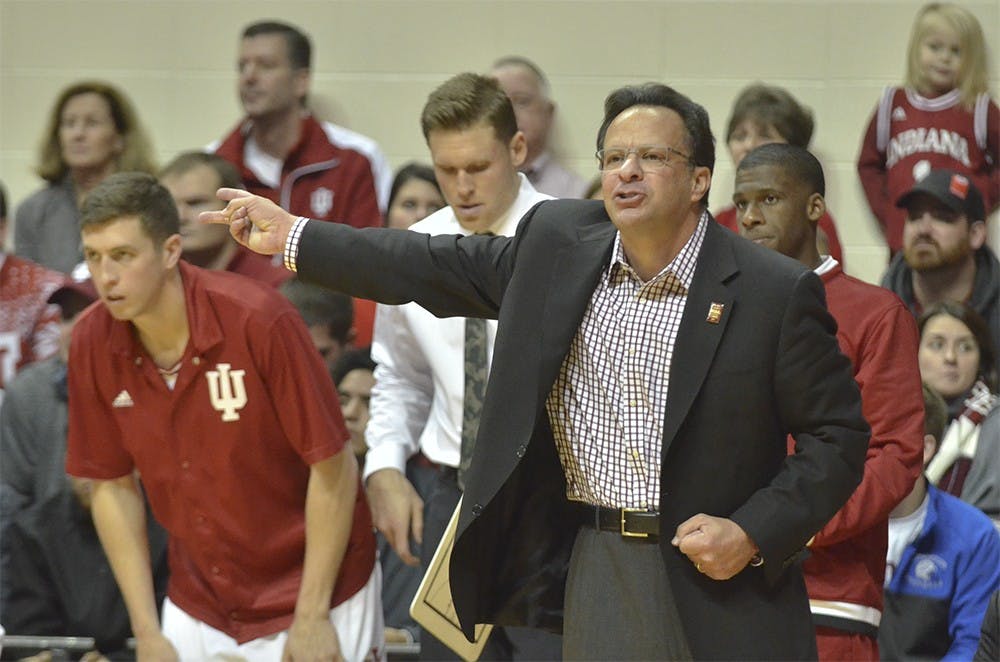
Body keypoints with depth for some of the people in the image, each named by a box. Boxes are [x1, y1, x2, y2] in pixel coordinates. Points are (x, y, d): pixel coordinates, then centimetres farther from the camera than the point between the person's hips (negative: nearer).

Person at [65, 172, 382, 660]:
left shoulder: (257, 320, -21)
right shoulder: (93, 342, -8)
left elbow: (332, 465, -16)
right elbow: (112, 485, 2)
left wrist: (312, 618, -15)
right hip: (198, 611, 4)